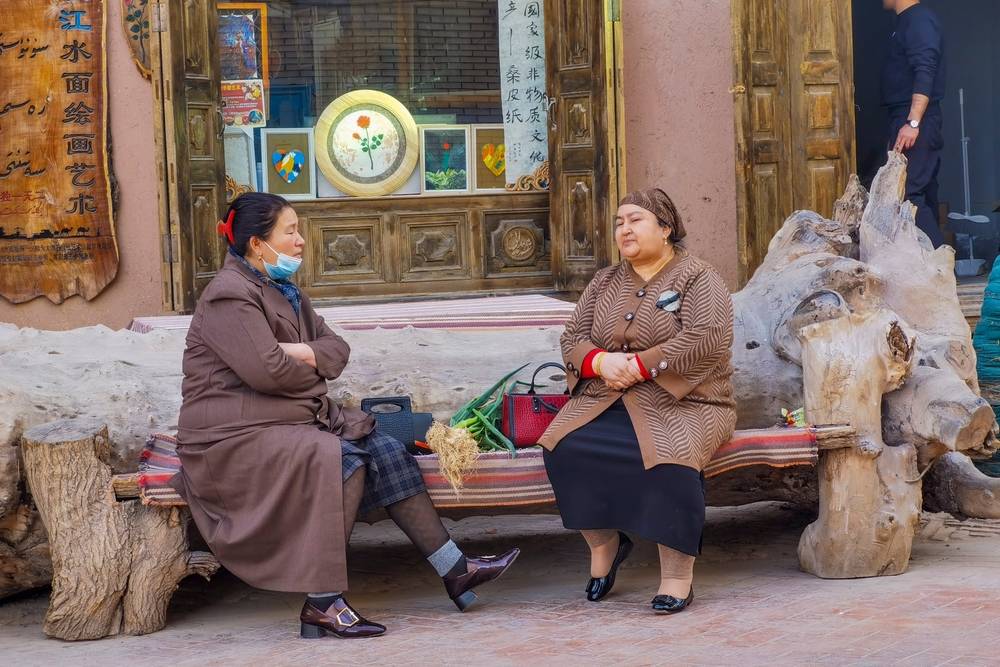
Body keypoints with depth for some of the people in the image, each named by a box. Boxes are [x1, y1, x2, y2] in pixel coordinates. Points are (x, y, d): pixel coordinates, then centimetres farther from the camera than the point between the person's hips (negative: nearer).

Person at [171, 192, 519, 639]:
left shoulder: (284, 291, 18)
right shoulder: (230, 296, -13)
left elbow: (336, 347, 13)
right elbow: (267, 371, -23)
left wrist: (305, 354, -10)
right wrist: (314, 370, -3)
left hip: (294, 419, 9)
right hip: (237, 434, -9)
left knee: (385, 451, -7)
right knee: (343, 460, -29)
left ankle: (456, 571, -4)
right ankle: (323, 603, -26)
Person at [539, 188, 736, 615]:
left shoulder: (697, 279, 2)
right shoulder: (605, 283, 20)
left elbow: (707, 338, -14)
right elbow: (572, 337, 13)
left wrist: (640, 365, -19)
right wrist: (600, 361, -11)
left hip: (681, 401, -5)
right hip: (606, 400, 5)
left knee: (670, 454, -37)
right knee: (564, 447, -24)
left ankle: (678, 574, -24)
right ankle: (603, 543, -2)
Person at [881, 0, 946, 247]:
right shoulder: (907, 22, 18)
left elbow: (925, 73, -22)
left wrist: (913, 123, -29)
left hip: (915, 119, -10)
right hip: (907, 120, 10)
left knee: (907, 192, -16)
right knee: (923, 193, 11)